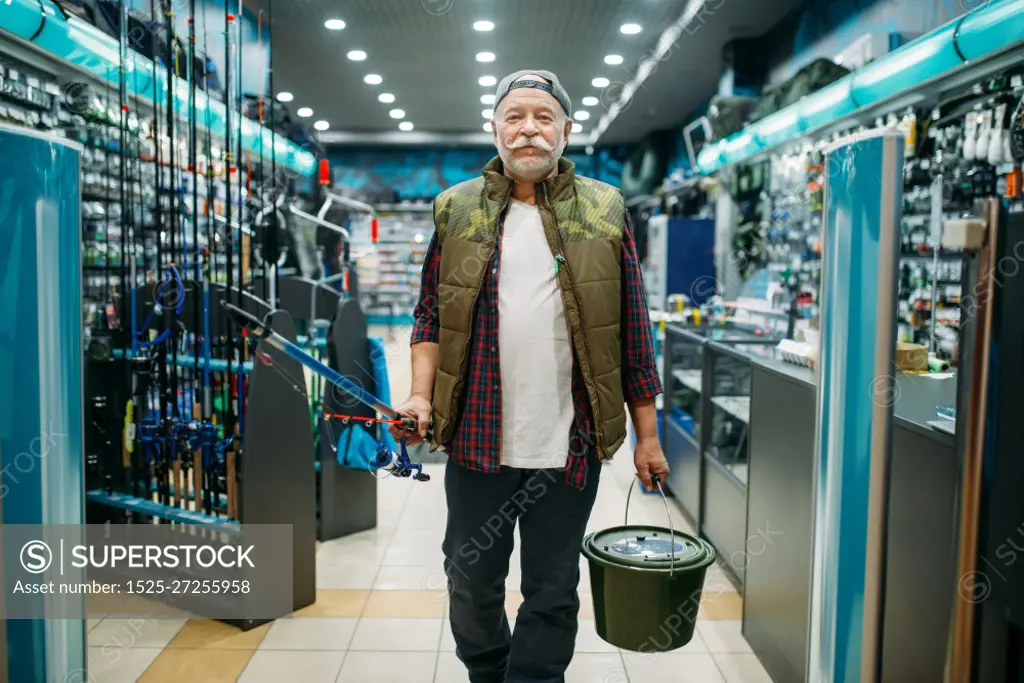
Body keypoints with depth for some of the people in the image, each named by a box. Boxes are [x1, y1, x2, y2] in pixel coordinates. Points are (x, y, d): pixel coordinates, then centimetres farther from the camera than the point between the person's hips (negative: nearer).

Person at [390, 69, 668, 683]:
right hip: (477, 439, 2)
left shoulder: (605, 212, 3)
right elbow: (432, 316, 8)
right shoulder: (458, 210, 6)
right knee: (472, 585, 15)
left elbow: (633, 333, 3)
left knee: (552, 593, 11)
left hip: (568, 444, -1)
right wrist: (420, 395, -7)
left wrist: (647, 436, 3)